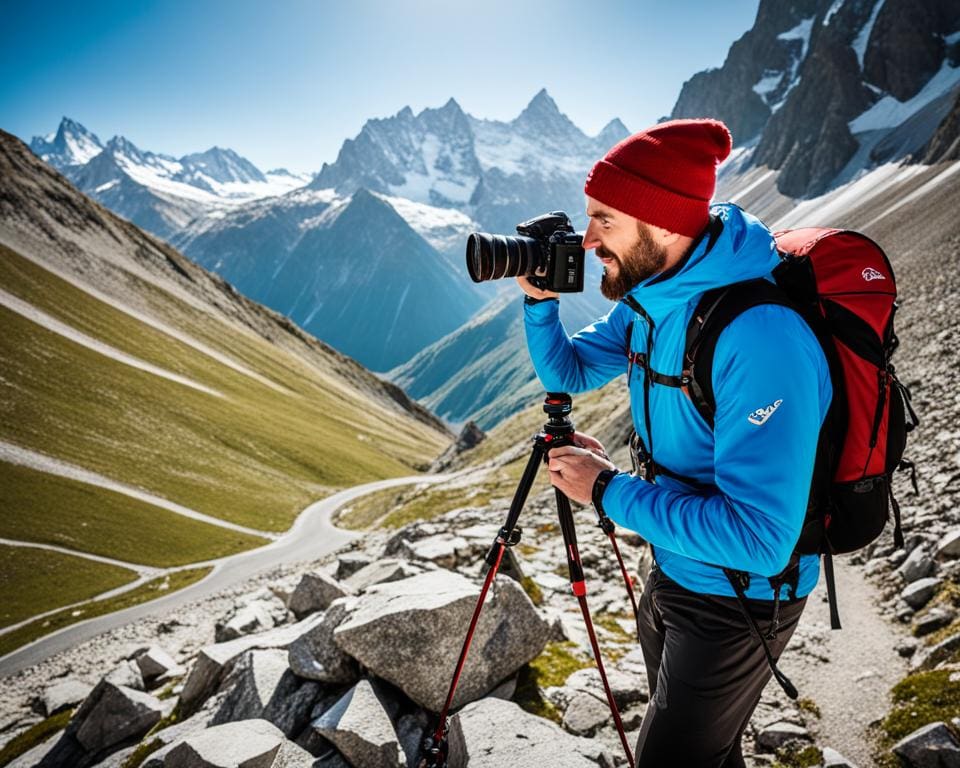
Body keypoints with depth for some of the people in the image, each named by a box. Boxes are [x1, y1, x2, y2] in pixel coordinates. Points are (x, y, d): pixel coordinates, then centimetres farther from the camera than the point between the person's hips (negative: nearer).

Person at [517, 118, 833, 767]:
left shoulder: (761, 337, -34)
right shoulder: (649, 298, -7)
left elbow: (757, 539, -35)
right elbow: (567, 372, 8)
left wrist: (610, 490, -27)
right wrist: (540, 300, -11)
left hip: (743, 597, -7)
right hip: (672, 571, 8)